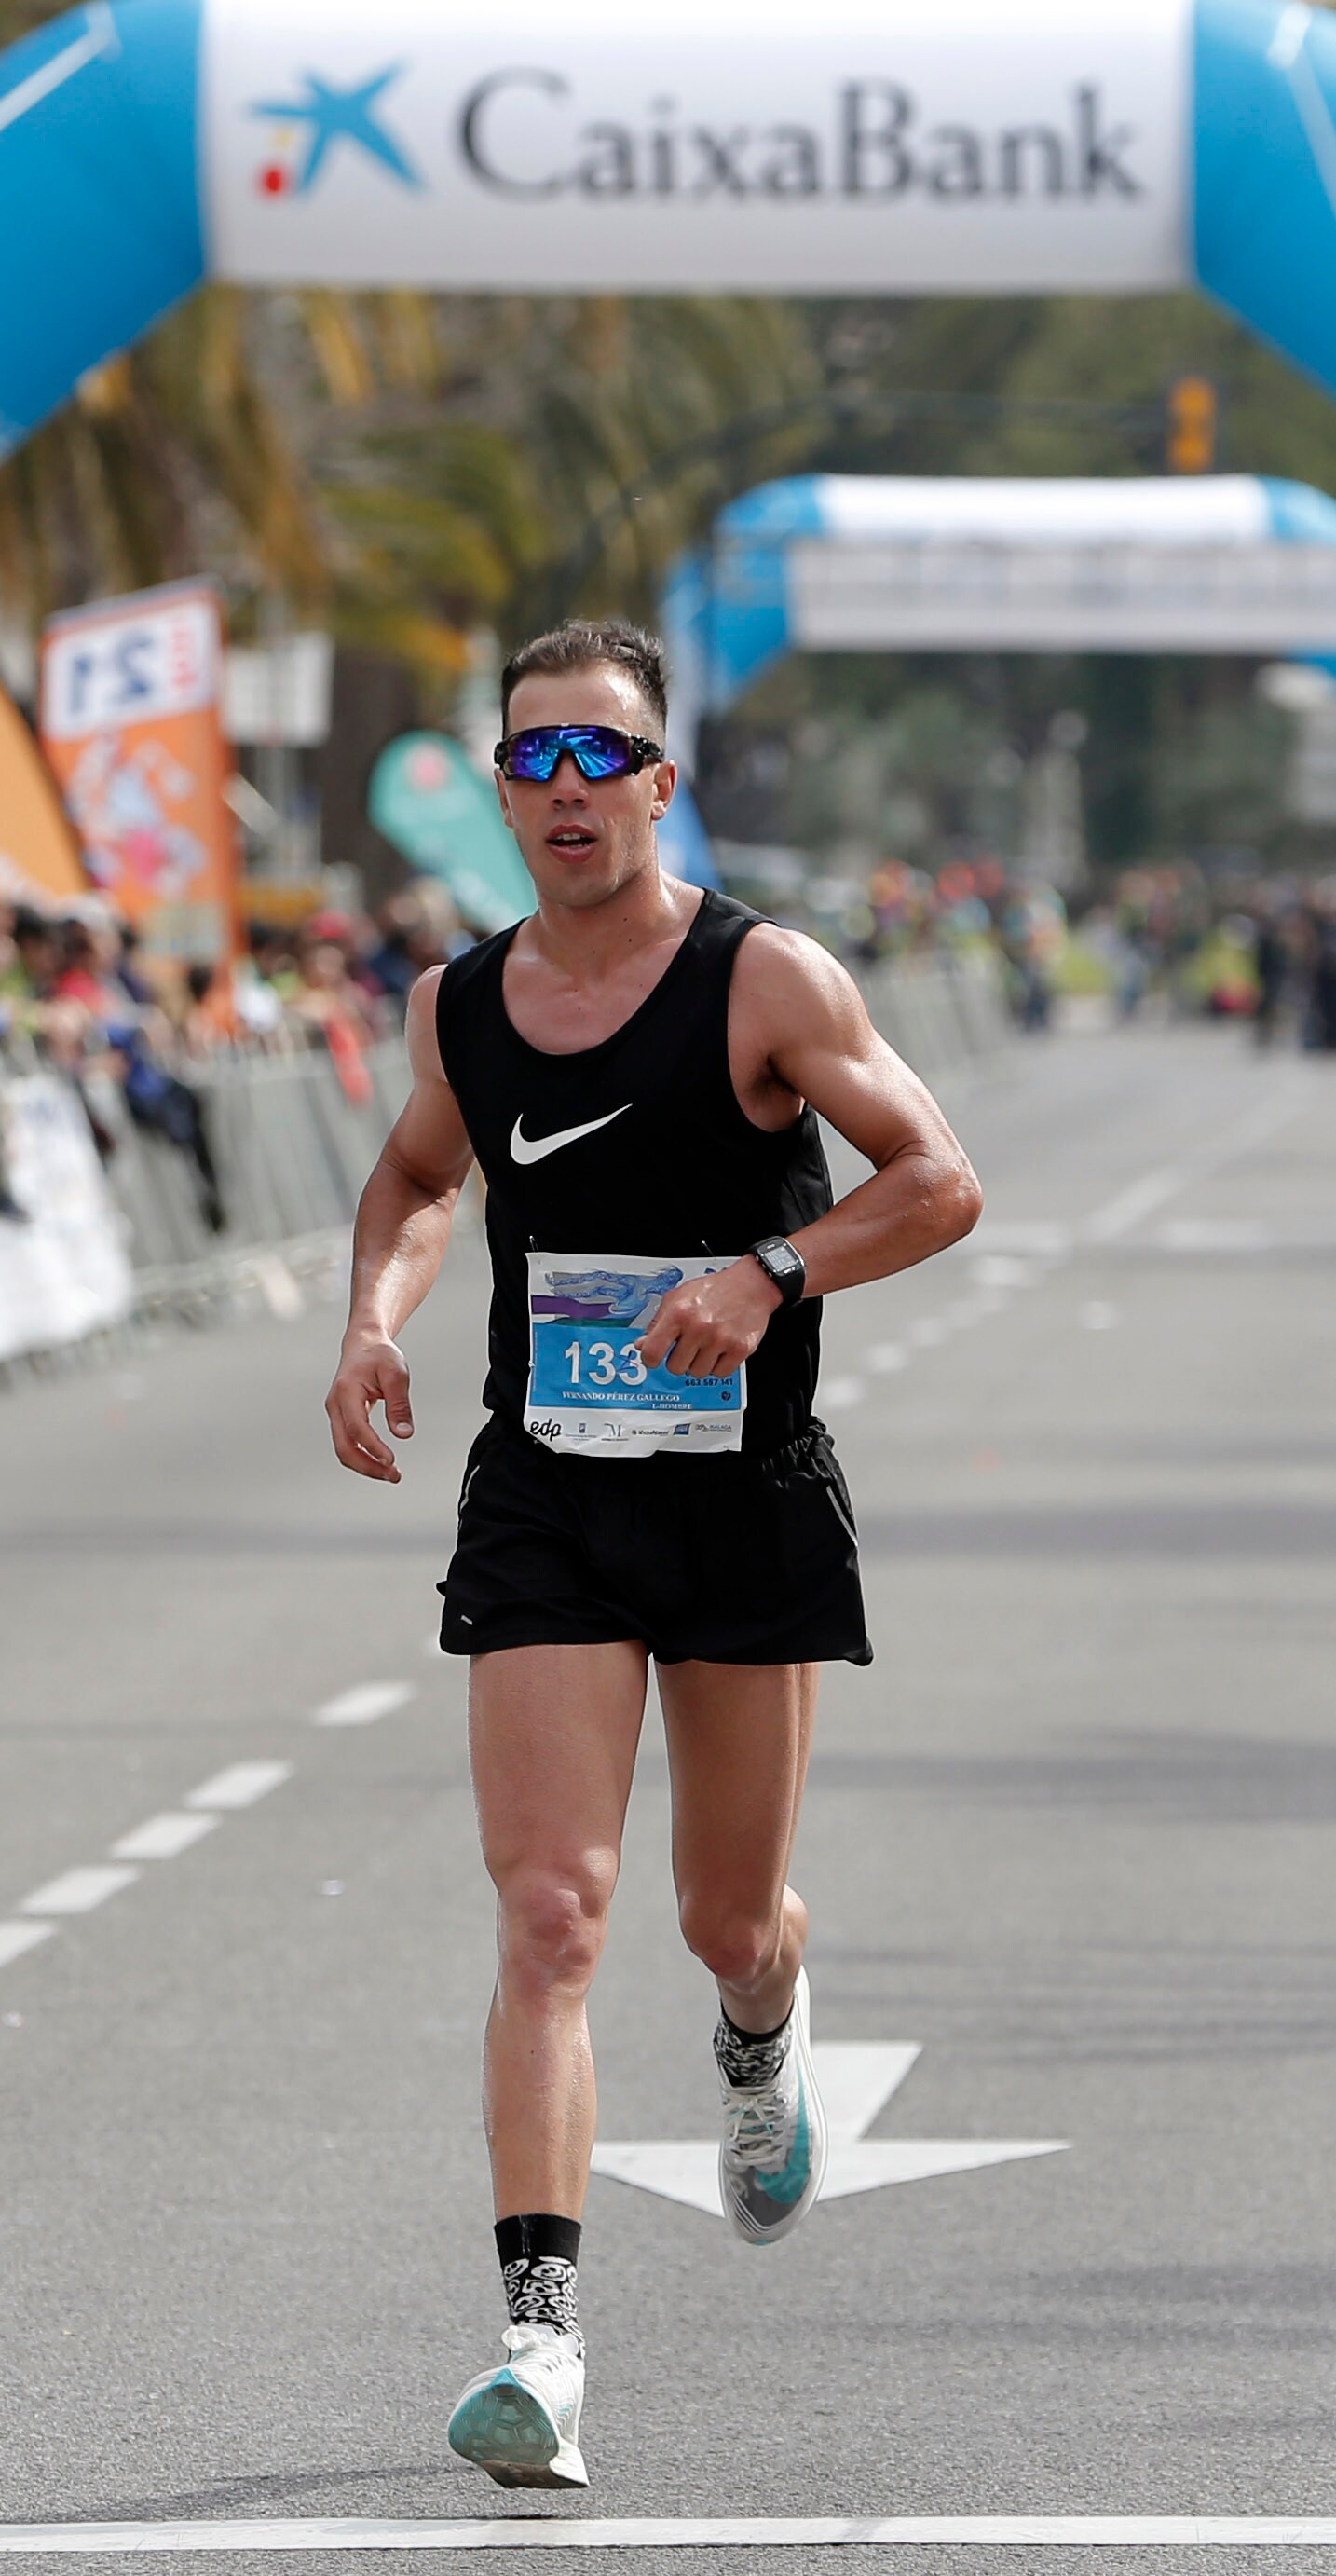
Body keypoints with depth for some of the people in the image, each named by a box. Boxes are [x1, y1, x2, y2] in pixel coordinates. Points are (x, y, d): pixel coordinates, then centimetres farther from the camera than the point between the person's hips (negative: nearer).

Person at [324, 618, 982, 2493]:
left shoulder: (766, 981, -8)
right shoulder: (461, 1007, 4)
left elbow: (940, 1183, -8)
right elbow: (417, 1177, 24)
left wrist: (768, 1277, -23)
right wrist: (377, 1322, 4)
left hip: (750, 1501, -1)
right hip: (544, 1500, 2)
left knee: (730, 1916, 11)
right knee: (550, 1914, -13)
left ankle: (763, 2041, 51)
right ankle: (541, 2333, -18)